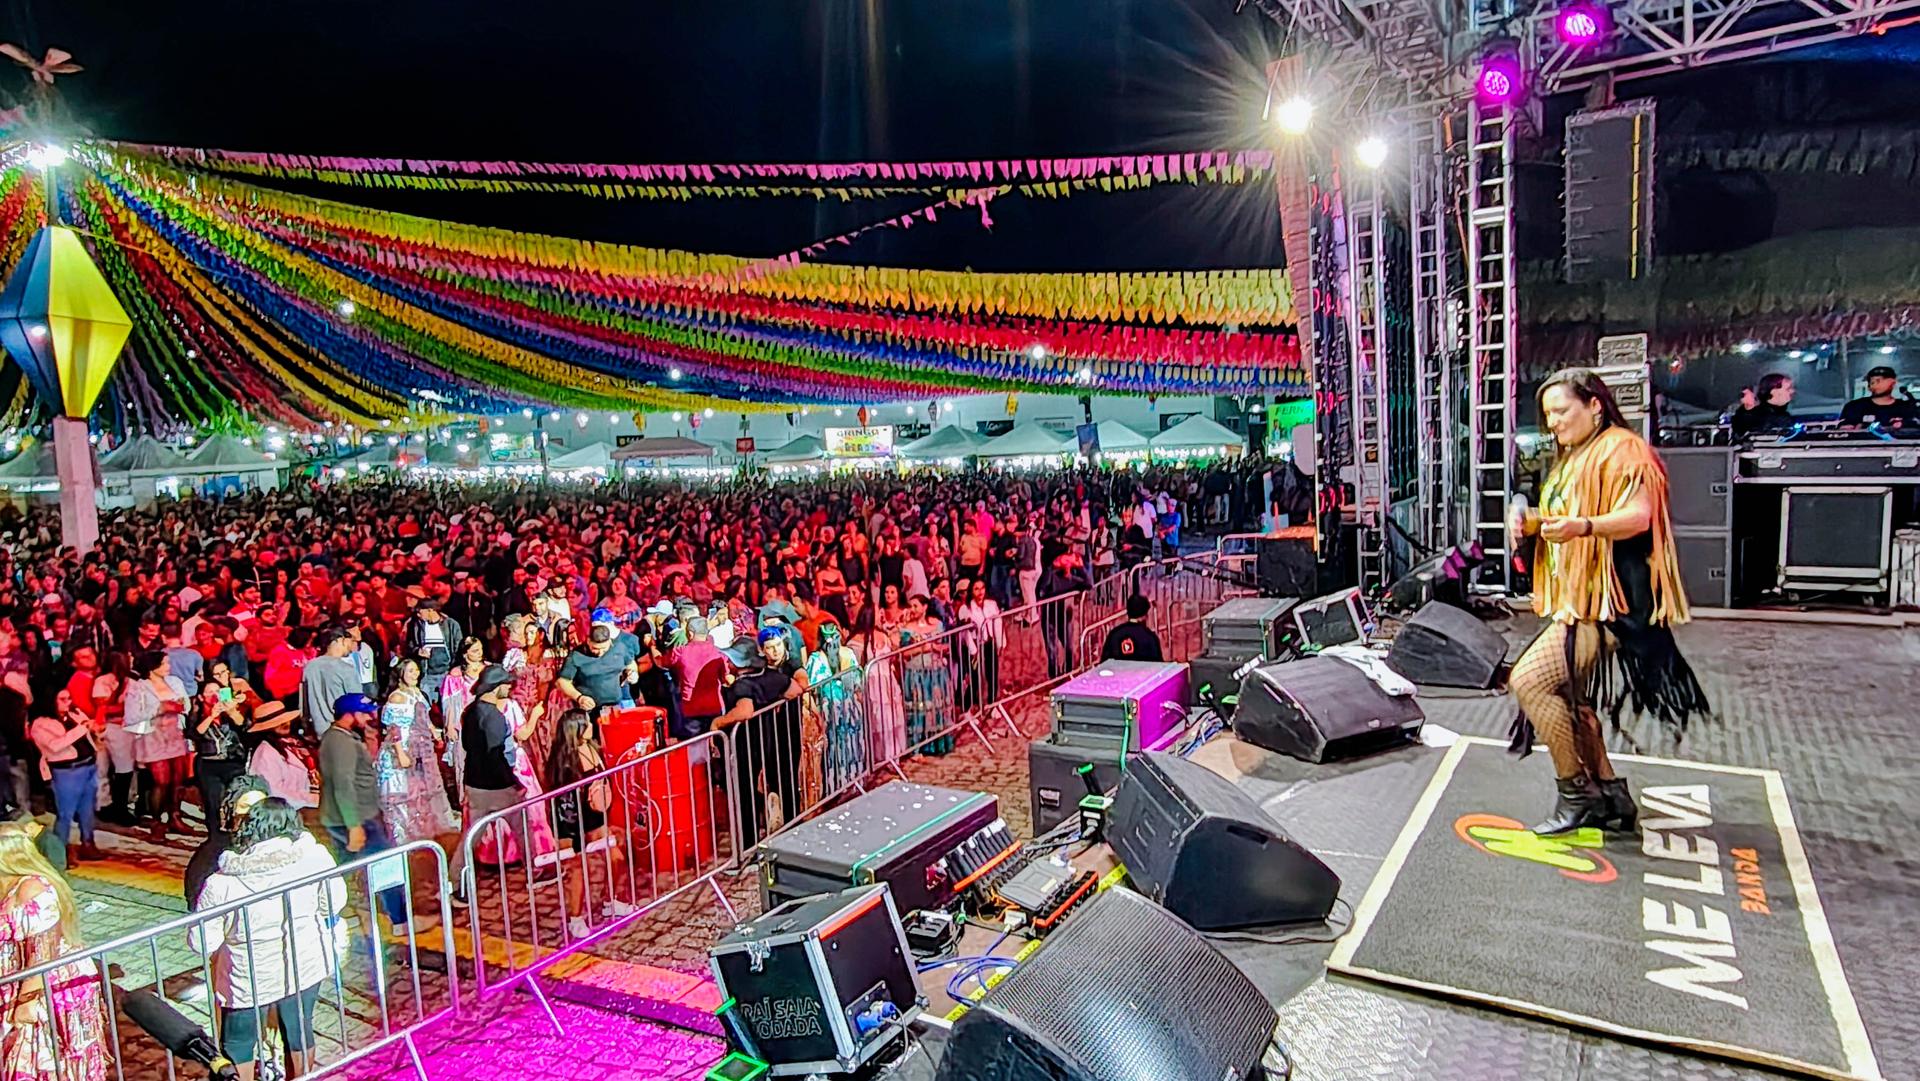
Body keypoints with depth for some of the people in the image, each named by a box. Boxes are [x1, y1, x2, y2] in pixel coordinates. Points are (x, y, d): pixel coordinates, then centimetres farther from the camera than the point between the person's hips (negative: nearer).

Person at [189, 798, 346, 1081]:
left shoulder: (221, 884, -24)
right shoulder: (314, 856, -20)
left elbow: (202, 942, -17)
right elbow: (335, 902, -7)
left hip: (249, 979, -2)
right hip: (304, 969, 3)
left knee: (238, 1045, 22)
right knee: (300, 1029, 26)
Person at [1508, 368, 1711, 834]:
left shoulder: (1621, 450, -10)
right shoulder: (1573, 461, 21)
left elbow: (1639, 516, -24)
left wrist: (1582, 526, -43)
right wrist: (1536, 524, 6)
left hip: (1610, 604, -11)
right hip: (1580, 602, 11)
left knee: (1530, 679, -17)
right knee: (1568, 696, 12)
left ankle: (1576, 792, -7)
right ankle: (1610, 795, 20)